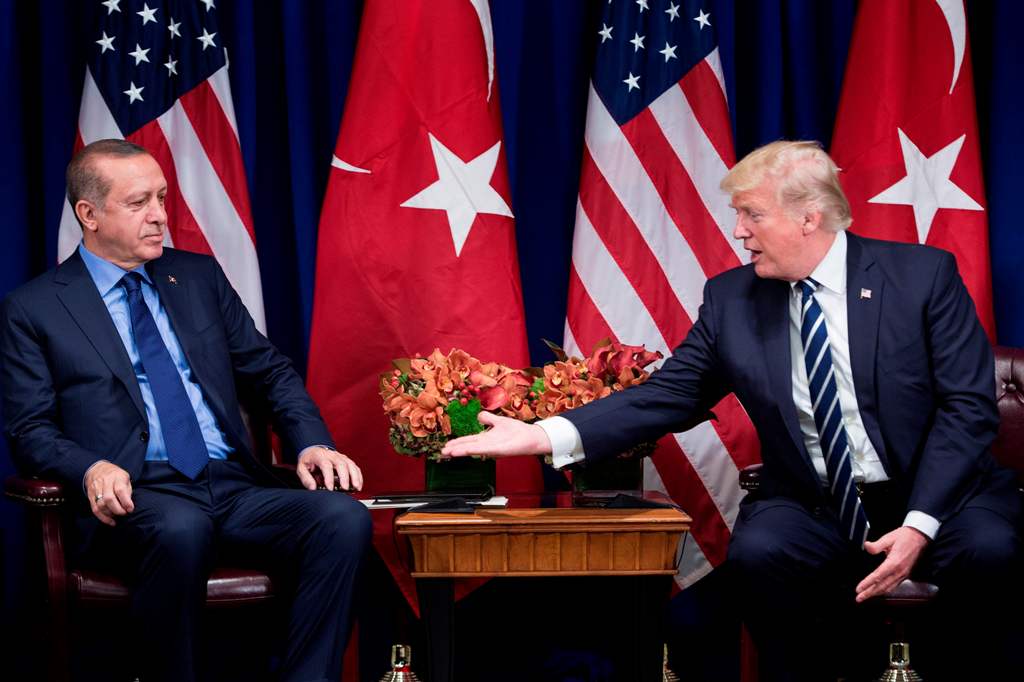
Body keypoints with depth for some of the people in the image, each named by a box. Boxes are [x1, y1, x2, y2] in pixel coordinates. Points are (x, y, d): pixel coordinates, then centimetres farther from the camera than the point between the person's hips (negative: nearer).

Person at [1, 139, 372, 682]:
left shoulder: (199, 276, 19)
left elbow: (268, 371, 19)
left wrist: (311, 443, 0)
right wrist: (90, 469, -20)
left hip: (234, 484, 4)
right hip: (136, 495, -4)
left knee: (344, 517, -25)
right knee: (181, 529, -40)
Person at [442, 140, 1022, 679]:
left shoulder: (924, 274, -5)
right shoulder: (733, 299, 2)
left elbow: (969, 404, -8)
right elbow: (667, 397, 0)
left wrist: (920, 523, -20)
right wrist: (547, 436, -14)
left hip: (938, 497, -1)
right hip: (815, 509, 1)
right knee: (759, 550, -30)